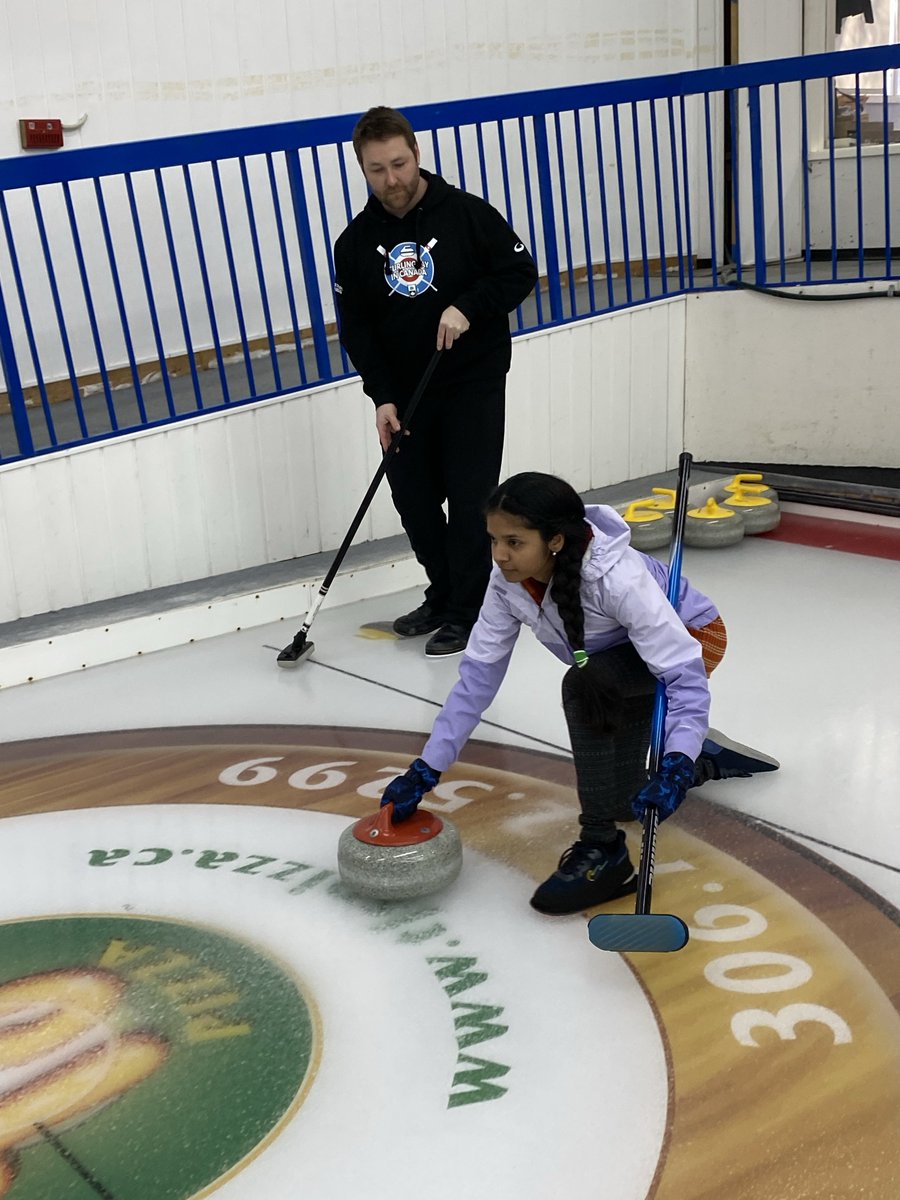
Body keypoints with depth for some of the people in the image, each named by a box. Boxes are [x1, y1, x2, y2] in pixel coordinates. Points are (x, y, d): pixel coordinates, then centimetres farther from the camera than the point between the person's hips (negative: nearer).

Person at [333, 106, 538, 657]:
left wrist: (468, 308, -21)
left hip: (473, 383, -4)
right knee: (413, 500, 9)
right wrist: (381, 396, -8)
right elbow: (355, 326, 1)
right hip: (403, 392, 4)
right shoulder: (356, 242, 0)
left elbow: (521, 272, -6)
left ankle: (466, 612, 9)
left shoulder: (467, 213, -9)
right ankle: (443, 595, 29)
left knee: (470, 500, -4)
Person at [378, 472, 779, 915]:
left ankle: (604, 852, -25)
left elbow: (685, 676, -40)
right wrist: (426, 770, -18)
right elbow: (478, 675, -15)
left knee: (585, 683, -36)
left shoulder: (617, 578, -39)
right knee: (620, 802, 11)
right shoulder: (509, 581, -21)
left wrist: (674, 769, -53)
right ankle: (709, 758, 40)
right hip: (623, 668, 7)